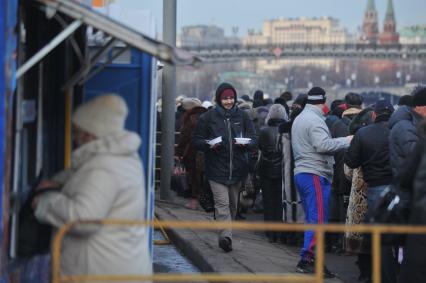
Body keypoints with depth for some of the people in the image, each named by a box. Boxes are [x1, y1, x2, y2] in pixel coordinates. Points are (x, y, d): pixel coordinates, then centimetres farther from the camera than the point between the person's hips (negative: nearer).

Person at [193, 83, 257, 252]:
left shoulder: (242, 116, 7)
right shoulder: (208, 117, 0)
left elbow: (253, 140, 8)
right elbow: (197, 139, 4)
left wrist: (245, 143, -15)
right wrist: (209, 145, -16)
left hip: (237, 168, 4)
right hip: (217, 168, -4)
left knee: (233, 205, 13)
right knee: (222, 203, -16)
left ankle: (225, 235, 26)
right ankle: (225, 235, -25)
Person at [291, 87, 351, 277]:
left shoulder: (299, 119, 20)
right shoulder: (315, 120, -13)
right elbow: (323, 145, -24)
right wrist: (346, 141, -15)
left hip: (301, 173, 10)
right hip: (315, 175, -10)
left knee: (311, 219, 15)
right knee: (318, 219, -11)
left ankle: (308, 258, 17)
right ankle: (307, 259, -16)